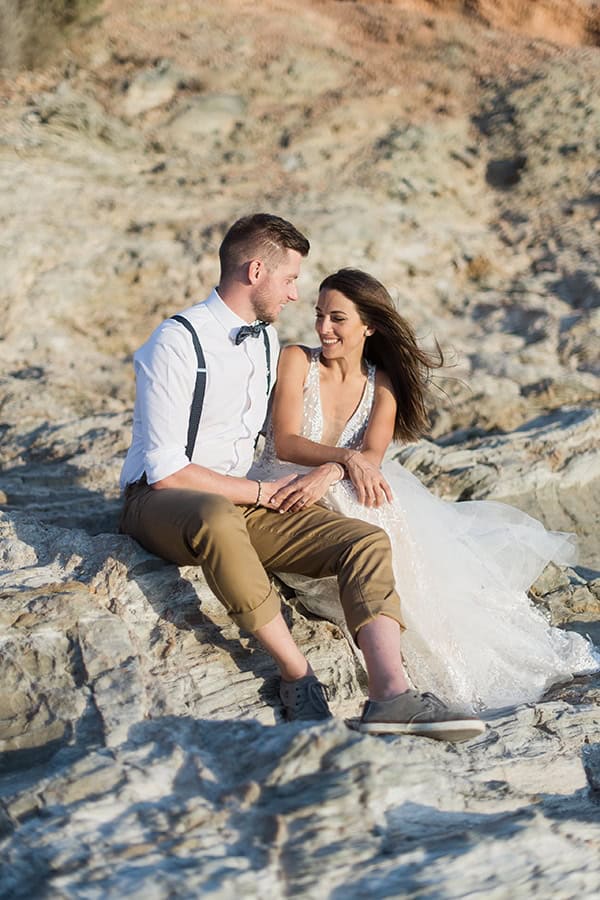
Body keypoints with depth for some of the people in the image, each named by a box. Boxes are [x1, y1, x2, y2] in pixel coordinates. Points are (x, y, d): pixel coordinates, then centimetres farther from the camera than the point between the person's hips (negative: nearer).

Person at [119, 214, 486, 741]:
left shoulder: (267, 340, 12)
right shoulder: (176, 344, -13)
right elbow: (165, 470, -18)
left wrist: (339, 462, 4)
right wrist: (264, 493, -12)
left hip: (242, 502, 7)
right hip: (159, 503, -7)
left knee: (366, 541, -16)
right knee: (218, 518, -44)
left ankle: (393, 696, -35)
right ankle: (297, 675, -30)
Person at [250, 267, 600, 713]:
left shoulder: (382, 384, 8)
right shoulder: (296, 360, -1)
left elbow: (372, 456, -11)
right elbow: (285, 443, -13)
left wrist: (324, 477, -34)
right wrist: (347, 459, -32)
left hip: (340, 497, 4)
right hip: (282, 491, -4)